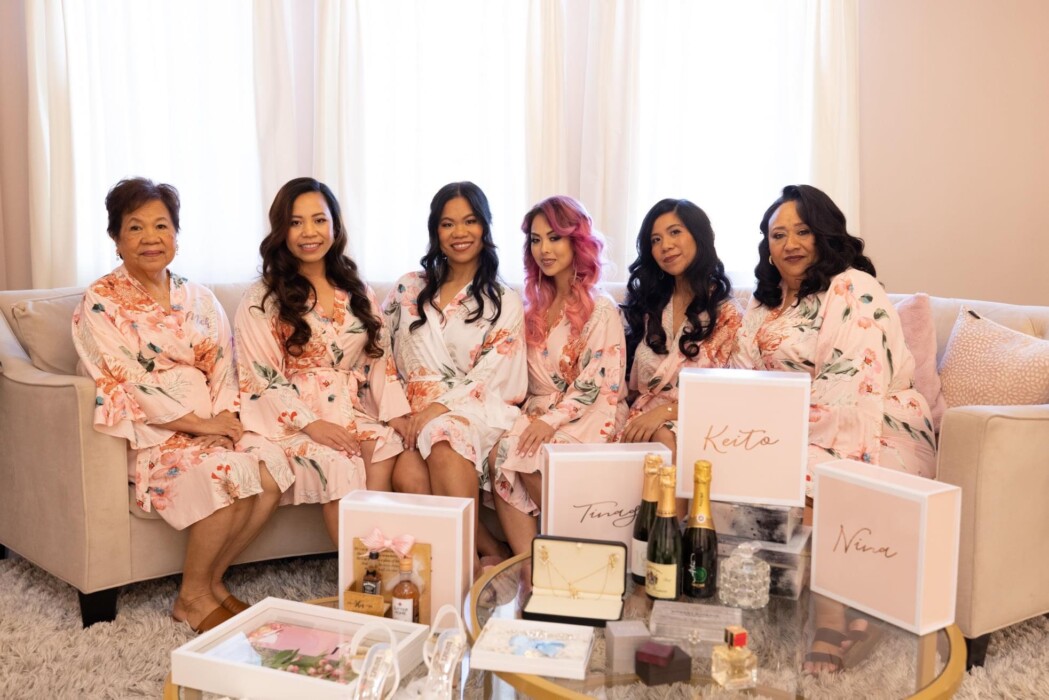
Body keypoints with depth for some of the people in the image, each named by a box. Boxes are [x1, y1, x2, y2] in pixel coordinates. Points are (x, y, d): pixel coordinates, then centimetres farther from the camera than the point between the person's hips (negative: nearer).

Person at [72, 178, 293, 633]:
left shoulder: (199, 299, 14)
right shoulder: (100, 302, -3)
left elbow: (222, 367, 8)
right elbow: (127, 382, -12)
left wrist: (224, 416, -13)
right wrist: (198, 424, -18)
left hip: (211, 426, 5)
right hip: (147, 434, -5)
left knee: (272, 466, -23)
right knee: (228, 473, -30)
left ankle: (213, 580, -3)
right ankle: (193, 598, -8)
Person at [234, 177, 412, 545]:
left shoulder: (357, 292, 15)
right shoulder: (261, 300, 1)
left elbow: (380, 359, 11)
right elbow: (262, 378, -6)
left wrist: (398, 413, -6)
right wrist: (311, 423, -19)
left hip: (352, 414, 4)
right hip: (293, 420, -3)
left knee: (388, 443, -29)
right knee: (340, 462, -32)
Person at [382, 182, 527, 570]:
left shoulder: (504, 302, 9)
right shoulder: (408, 290, 17)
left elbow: (493, 377, -1)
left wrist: (440, 407, -14)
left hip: (475, 411, -2)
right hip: (416, 416, 2)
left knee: (444, 446, -37)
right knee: (407, 475, -32)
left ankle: (469, 564, -31)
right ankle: (491, 552, -22)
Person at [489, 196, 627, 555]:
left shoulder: (600, 309, -5)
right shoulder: (535, 306, 15)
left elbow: (597, 383, -12)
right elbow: (531, 379, 15)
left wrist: (552, 420, -20)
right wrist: (535, 416, -2)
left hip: (587, 417, -5)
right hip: (539, 413, 5)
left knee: (528, 458, -30)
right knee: (498, 455, -24)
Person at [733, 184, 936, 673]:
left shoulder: (853, 290, -8)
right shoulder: (764, 306, 16)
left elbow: (847, 387, -19)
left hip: (870, 435, -7)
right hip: (791, 437, 7)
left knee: (796, 473, -33)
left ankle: (830, 626, -21)